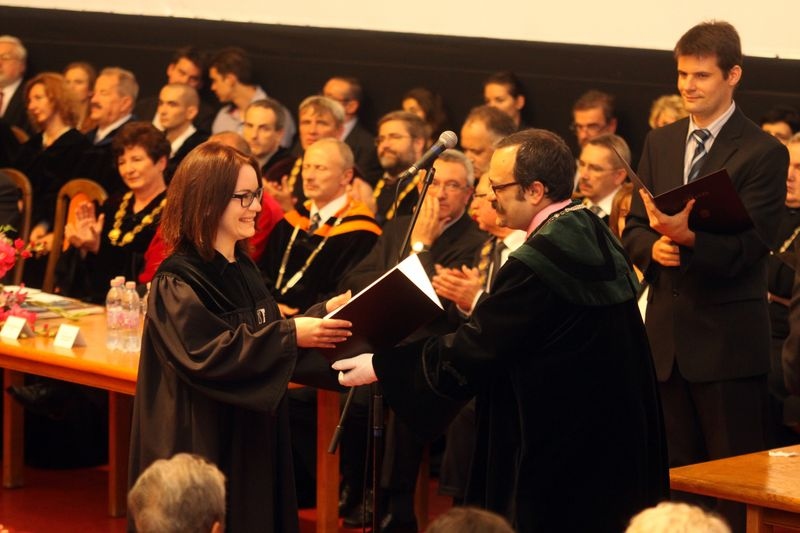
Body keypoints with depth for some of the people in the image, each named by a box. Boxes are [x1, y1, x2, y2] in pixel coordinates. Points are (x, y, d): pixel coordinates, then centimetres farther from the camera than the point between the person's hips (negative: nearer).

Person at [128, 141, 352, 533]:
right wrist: (291, 336, -29)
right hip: (201, 444, -8)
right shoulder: (177, 282, -17)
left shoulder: (242, 269, 9)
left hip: (250, 435, 8)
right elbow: (206, 354, -27)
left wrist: (321, 313, 2)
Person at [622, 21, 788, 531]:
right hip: (668, 331, 6)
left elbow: (749, 246, -14)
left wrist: (688, 237, -30)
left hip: (727, 337, -6)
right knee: (677, 475, 12)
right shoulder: (660, 143, 12)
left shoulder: (763, 153, -8)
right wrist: (653, 245, -10)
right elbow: (634, 227, 13)